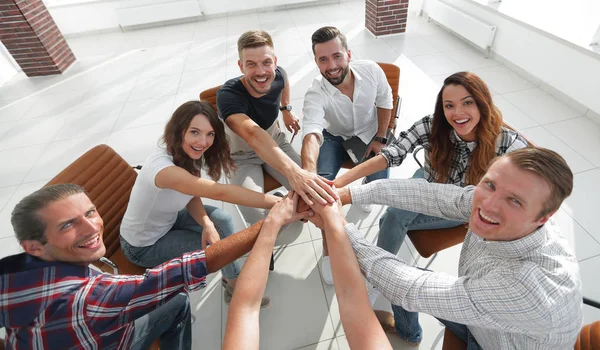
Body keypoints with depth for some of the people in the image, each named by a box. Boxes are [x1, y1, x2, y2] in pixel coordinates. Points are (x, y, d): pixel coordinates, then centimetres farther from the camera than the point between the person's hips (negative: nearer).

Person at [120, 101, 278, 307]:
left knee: (222, 220, -5)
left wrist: (207, 224, -26)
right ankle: (234, 286, 22)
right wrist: (279, 203, -48)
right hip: (143, 246, -6)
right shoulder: (164, 168, -40)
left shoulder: (187, 156, -14)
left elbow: (192, 195, -6)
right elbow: (221, 192, -46)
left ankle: (234, 280, 14)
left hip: (167, 220, 7)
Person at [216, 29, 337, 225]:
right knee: (257, 214, -28)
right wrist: (293, 172, -69)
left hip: (274, 143, 4)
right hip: (242, 157, -4)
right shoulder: (228, 95, -35)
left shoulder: (278, 76, -18)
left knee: (310, 187, -17)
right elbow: (253, 135, -55)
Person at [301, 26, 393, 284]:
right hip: (335, 137, -1)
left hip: (370, 133, 2)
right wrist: (309, 173, -69)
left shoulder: (372, 71, -23)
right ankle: (329, 247, -8)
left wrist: (380, 138, -5)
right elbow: (311, 135, -49)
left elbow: (385, 102, -3)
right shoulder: (315, 95, -31)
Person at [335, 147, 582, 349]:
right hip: (478, 317, 5)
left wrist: (341, 230, -34)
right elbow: (426, 193, -18)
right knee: (400, 277, 8)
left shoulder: (530, 286, -41)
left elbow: (415, 291, -38)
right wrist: (350, 193, -24)